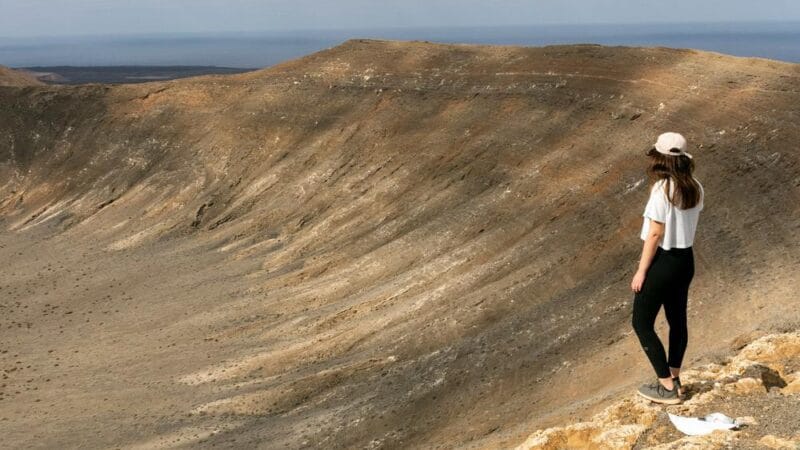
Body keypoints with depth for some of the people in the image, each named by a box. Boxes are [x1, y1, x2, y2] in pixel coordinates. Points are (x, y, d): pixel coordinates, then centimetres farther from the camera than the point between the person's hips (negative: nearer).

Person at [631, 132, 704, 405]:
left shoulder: (662, 189, -20)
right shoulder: (695, 188, 0)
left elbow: (655, 233, -18)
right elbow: (689, 224, 9)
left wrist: (641, 272, -14)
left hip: (662, 261, -8)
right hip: (686, 260, 8)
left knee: (642, 323, 4)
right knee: (677, 321, 19)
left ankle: (667, 387, 5)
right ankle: (673, 380, 31)